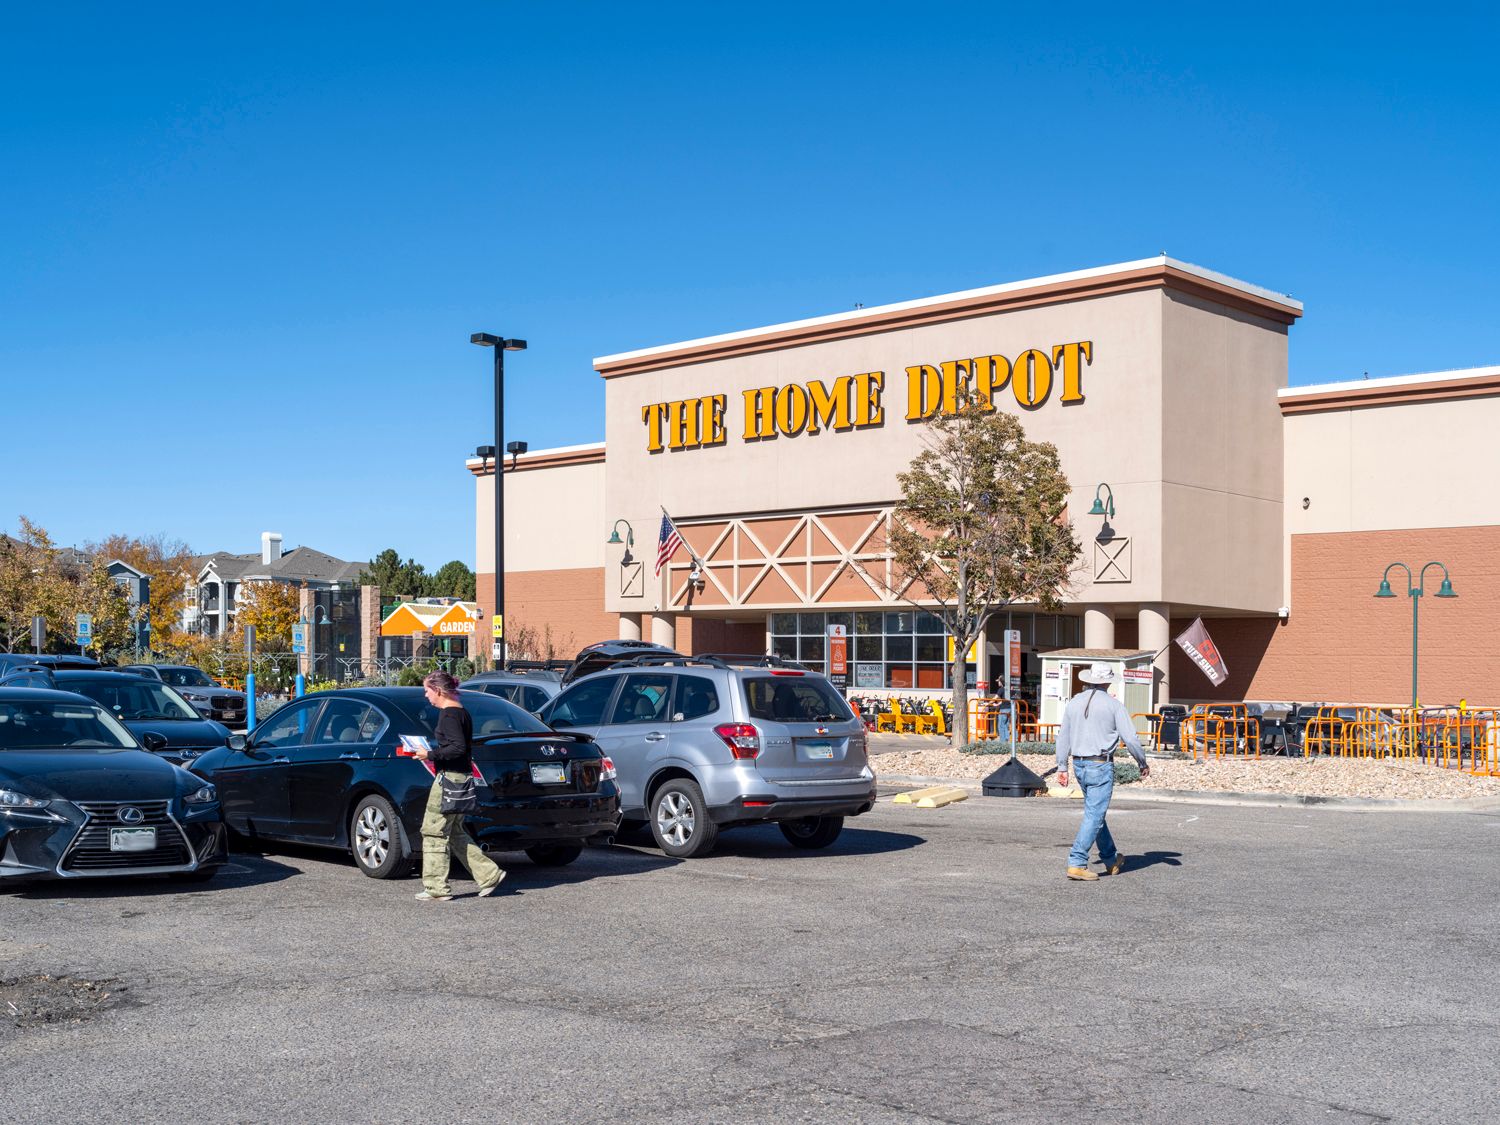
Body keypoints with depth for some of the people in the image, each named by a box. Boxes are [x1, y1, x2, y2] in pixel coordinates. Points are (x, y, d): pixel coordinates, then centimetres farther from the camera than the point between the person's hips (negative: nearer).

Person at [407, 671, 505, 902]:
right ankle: (489, 875, 14)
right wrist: (433, 752, 18)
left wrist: (431, 755, -17)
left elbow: (458, 748, -23)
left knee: (434, 831, -3)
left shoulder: (449, 714, -14)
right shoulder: (462, 712, 16)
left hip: (449, 778, -10)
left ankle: (437, 889, 1)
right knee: (455, 833, 16)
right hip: (461, 776, 10)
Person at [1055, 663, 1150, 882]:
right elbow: (1130, 738, -9)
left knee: (1095, 812, 19)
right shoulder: (1113, 704, -7)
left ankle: (1111, 859, 32)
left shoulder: (1074, 703, 6)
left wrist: (1062, 767, 13)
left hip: (1079, 765, 6)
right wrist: (1143, 764, 5)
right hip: (1101, 766, -6)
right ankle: (1076, 864, -12)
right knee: (1094, 816, -5)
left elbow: (1063, 737, 8)